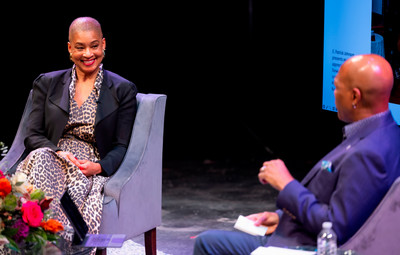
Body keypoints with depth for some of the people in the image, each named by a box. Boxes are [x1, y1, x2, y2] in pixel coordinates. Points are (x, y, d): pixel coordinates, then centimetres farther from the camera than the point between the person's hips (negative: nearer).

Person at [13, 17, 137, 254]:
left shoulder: (123, 90, 12)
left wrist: (99, 167, -15)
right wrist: (58, 153, -12)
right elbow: (33, 136, 10)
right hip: (51, 162, 1)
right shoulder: (47, 83, 16)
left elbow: (121, 146, 7)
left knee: (80, 187, -39)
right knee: (40, 157, -38)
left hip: (94, 170, -1)